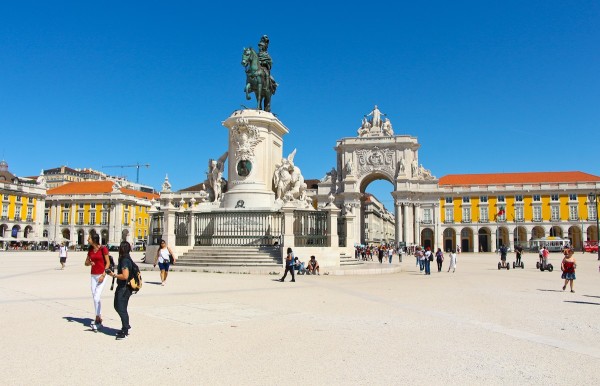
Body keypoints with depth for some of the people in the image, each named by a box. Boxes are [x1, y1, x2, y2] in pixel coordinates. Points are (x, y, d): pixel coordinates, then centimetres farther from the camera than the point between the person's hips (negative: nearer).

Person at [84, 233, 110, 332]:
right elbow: (86, 262, 14)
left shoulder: (103, 249, -11)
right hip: (93, 275, 7)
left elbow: (108, 262, -9)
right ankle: (99, 319, 20)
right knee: (95, 298, 10)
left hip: (101, 276, -7)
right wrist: (90, 263, -10)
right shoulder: (90, 250, 7)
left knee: (97, 297, -12)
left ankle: (97, 320, -4)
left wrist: (103, 275, -16)